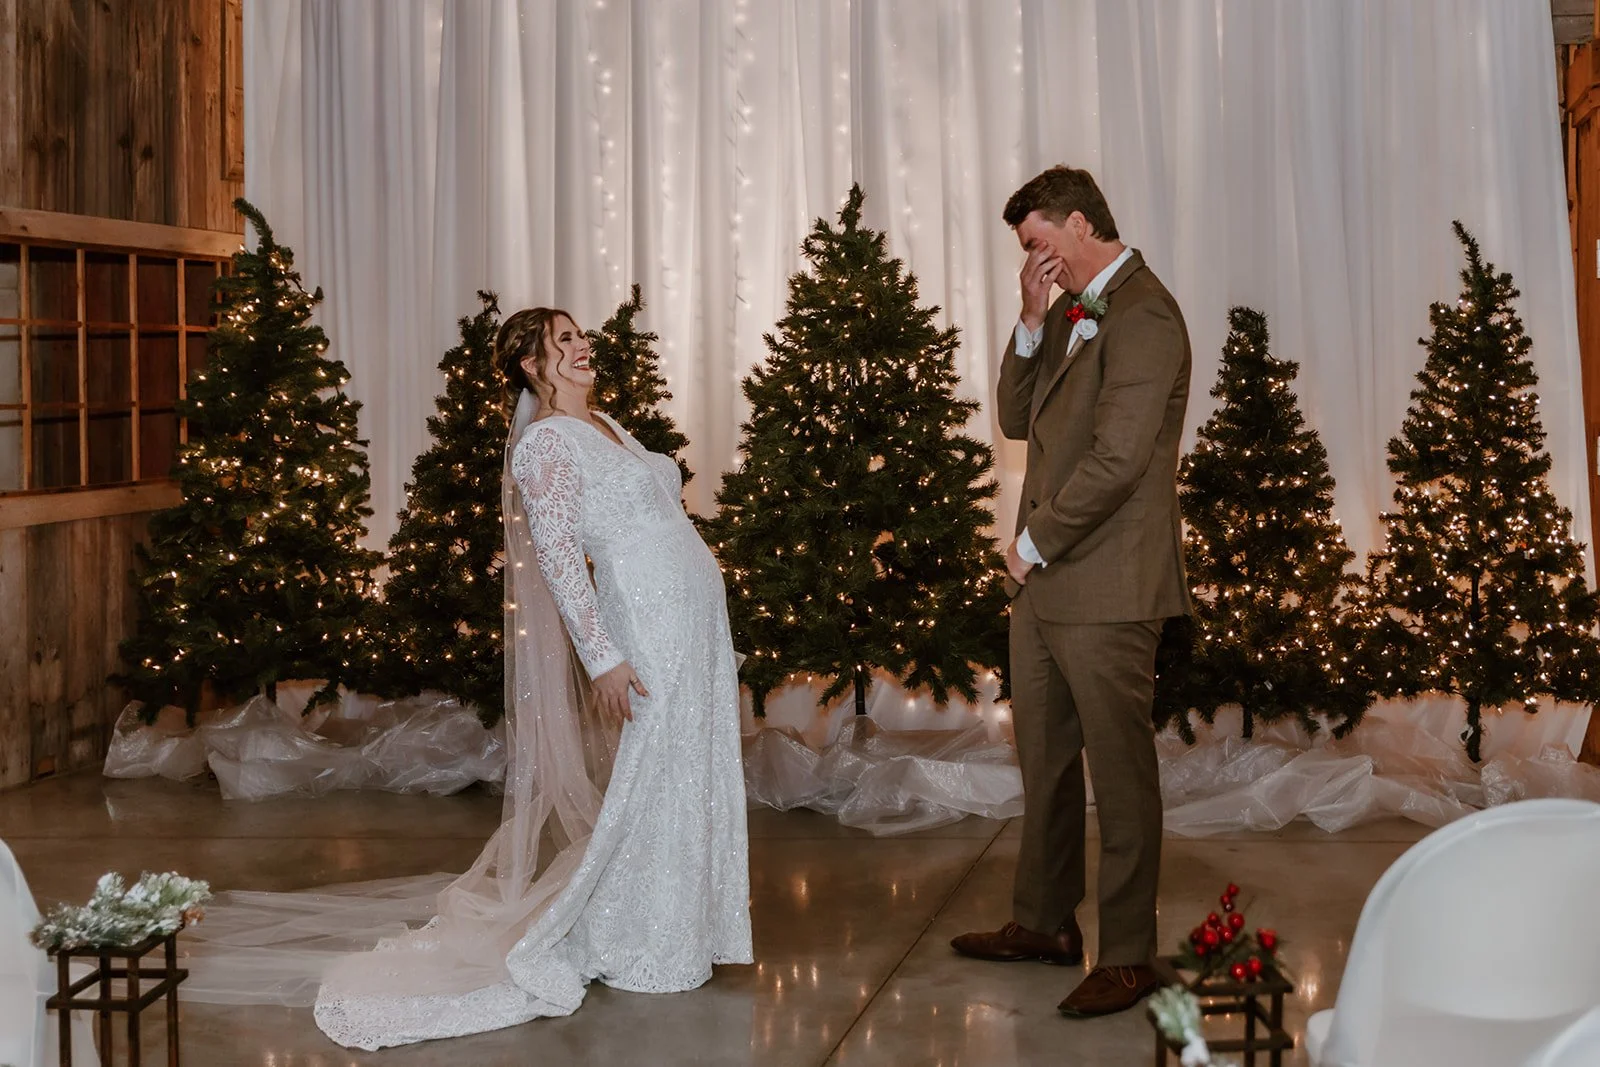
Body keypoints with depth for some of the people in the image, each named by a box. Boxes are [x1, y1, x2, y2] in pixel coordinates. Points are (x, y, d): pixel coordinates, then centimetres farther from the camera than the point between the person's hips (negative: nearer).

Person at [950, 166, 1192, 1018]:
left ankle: (1129, 956, 8)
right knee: (1044, 758, 18)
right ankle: (1045, 922, 31)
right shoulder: (1072, 313, 15)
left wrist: (1036, 544, -13)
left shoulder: (1141, 314, -16)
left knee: (1120, 770, 0)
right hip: (1044, 579, 10)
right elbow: (1018, 419, 16)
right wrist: (1033, 321, 3)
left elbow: (1117, 459, -22)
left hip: (1106, 590, -10)